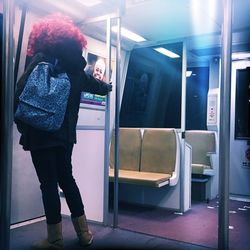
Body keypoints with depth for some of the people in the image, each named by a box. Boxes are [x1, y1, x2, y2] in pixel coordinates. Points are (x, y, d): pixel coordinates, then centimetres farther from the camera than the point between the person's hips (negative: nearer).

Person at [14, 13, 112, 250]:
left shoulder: (41, 61, -7)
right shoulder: (76, 69, 8)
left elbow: (21, 92, -16)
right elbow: (103, 88, 22)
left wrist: (21, 125, -3)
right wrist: (107, 85, 45)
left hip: (41, 133, -5)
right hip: (66, 133, 6)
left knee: (48, 184, 2)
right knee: (67, 179, 16)